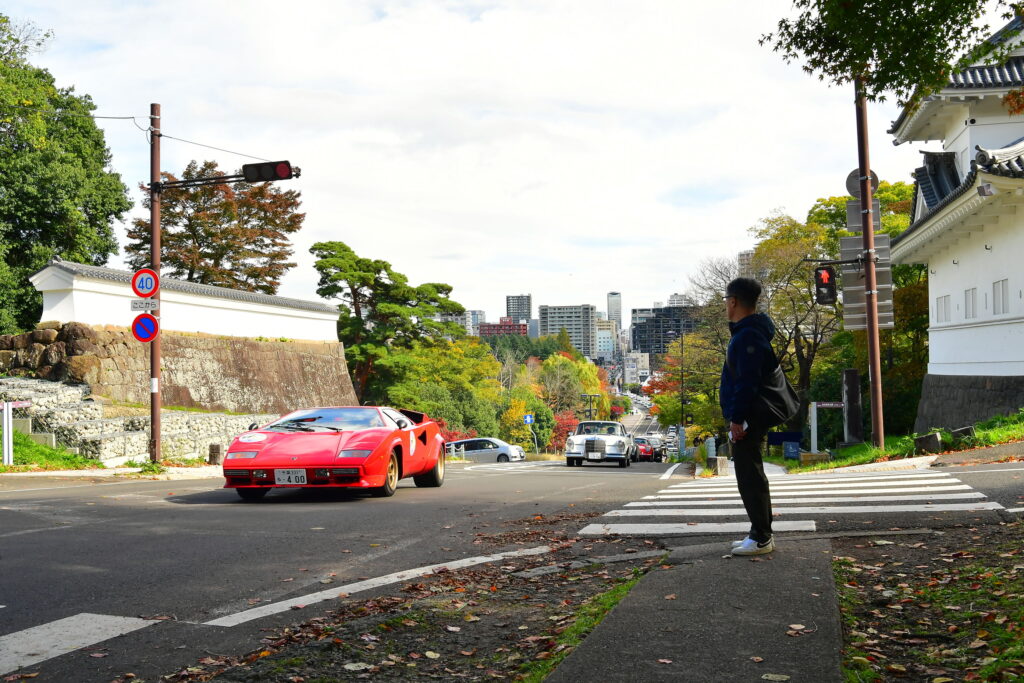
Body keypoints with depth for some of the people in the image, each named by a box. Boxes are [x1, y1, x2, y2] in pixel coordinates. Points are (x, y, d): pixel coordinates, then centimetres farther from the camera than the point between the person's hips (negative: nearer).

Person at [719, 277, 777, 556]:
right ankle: (761, 534, 23)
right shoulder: (753, 331, 16)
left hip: (746, 420, -11)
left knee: (749, 477, -7)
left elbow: (747, 382, -24)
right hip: (750, 418, 11)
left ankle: (761, 539, -2)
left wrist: (737, 418, -22)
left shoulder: (747, 336, -18)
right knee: (752, 476, 16)